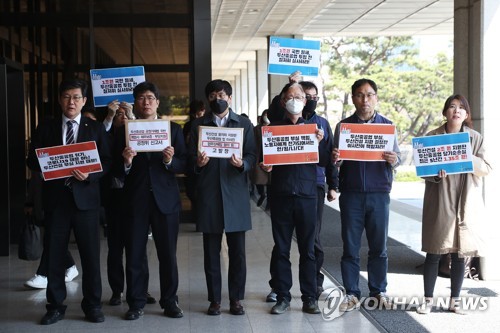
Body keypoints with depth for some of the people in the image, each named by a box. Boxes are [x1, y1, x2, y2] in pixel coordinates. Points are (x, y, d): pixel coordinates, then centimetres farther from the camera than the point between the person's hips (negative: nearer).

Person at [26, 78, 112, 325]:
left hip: (85, 197, -1)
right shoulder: (46, 128, 10)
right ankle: (55, 306, 18)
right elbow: (32, 160, 8)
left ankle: (92, 305, 16)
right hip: (55, 198, 1)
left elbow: (106, 162, 2)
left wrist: (89, 175, -15)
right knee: (54, 254, 6)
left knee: (91, 254, 3)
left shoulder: (96, 128, 7)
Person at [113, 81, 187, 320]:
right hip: (135, 201, 0)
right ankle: (136, 304, 16)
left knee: (168, 255, 5)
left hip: (166, 199, 0)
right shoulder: (123, 131, 7)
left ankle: (170, 302, 17)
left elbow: (184, 165, 1)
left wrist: (170, 161, -18)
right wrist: (125, 162, -18)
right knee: (134, 255, 5)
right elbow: (116, 172, 2)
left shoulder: (173, 129, 7)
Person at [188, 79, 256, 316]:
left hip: (235, 192, 0)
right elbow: (191, 158, 6)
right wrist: (198, 162, -15)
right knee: (211, 251, 5)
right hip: (208, 194, 0)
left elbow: (252, 155, 5)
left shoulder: (244, 124, 9)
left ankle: (236, 299, 14)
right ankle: (214, 299, 14)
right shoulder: (198, 125, 10)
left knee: (237, 251, 3)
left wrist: (242, 163, -16)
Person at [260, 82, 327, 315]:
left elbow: (325, 160, 6)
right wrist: (264, 166, -12)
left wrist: (318, 143, -12)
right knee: (281, 248, 4)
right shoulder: (273, 127, 10)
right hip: (281, 194, 0)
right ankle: (282, 296, 12)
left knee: (307, 249, 4)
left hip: (306, 193, 0)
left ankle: (309, 298, 11)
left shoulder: (313, 127, 11)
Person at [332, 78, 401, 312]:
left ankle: (378, 291, 18)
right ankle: (352, 293, 12)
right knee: (350, 247, 3)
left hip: (379, 193, 0)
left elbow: (398, 157, 6)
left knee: (379, 247, 6)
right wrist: (335, 159, -16)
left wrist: (394, 160, -16)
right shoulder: (343, 126, 7)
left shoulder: (387, 125, 7)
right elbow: (336, 160, 7)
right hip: (351, 193, 0)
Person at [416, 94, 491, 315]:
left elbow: (486, 169, 1)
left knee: (460, 253, 6)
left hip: (466, 204, 2)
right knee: (434, 252, 1)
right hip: (439, 203, -2)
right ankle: (428, 299, 11)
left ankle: (455, 300, 17)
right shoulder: (432, 137, 2)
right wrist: (436, 174, -18)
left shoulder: (475, 139, 7)